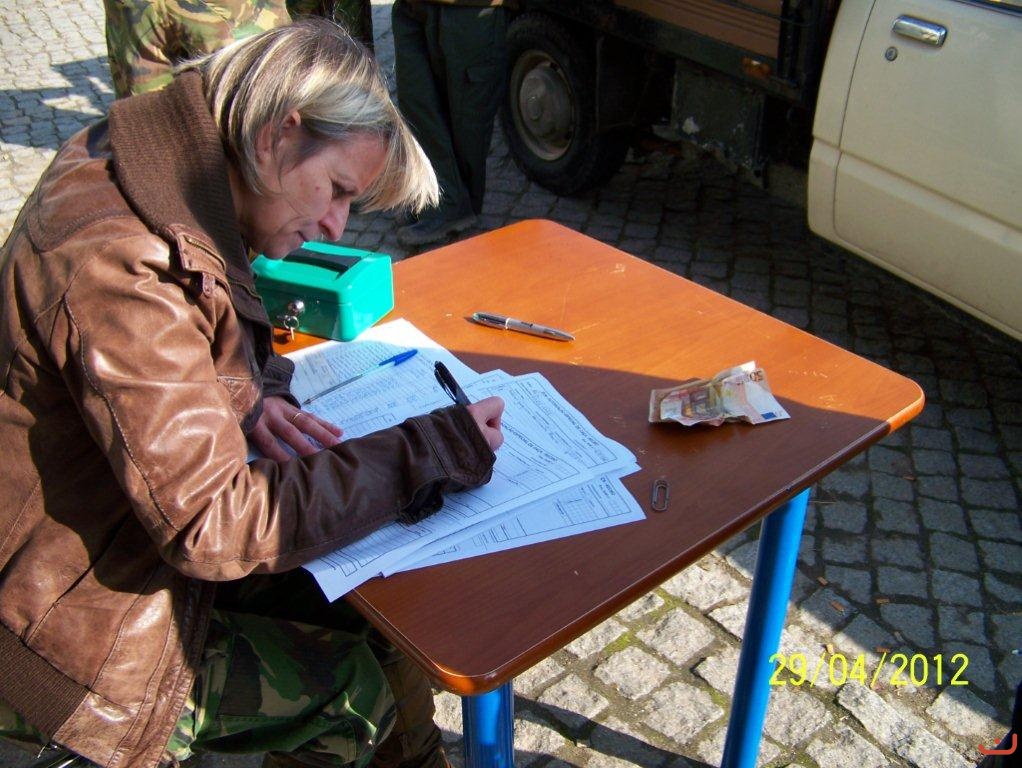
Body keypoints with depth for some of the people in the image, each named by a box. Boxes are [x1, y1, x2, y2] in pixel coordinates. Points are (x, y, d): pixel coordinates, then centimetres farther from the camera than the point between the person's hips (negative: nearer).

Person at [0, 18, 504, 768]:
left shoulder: (151, 186, -3)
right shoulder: (121, 266, -33)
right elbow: (213, 524, -32)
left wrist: (242, 399, -8)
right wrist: (429, 453, -27)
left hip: (140, 533, 9)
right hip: (74, 627, -8)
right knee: (350, 692, -7)